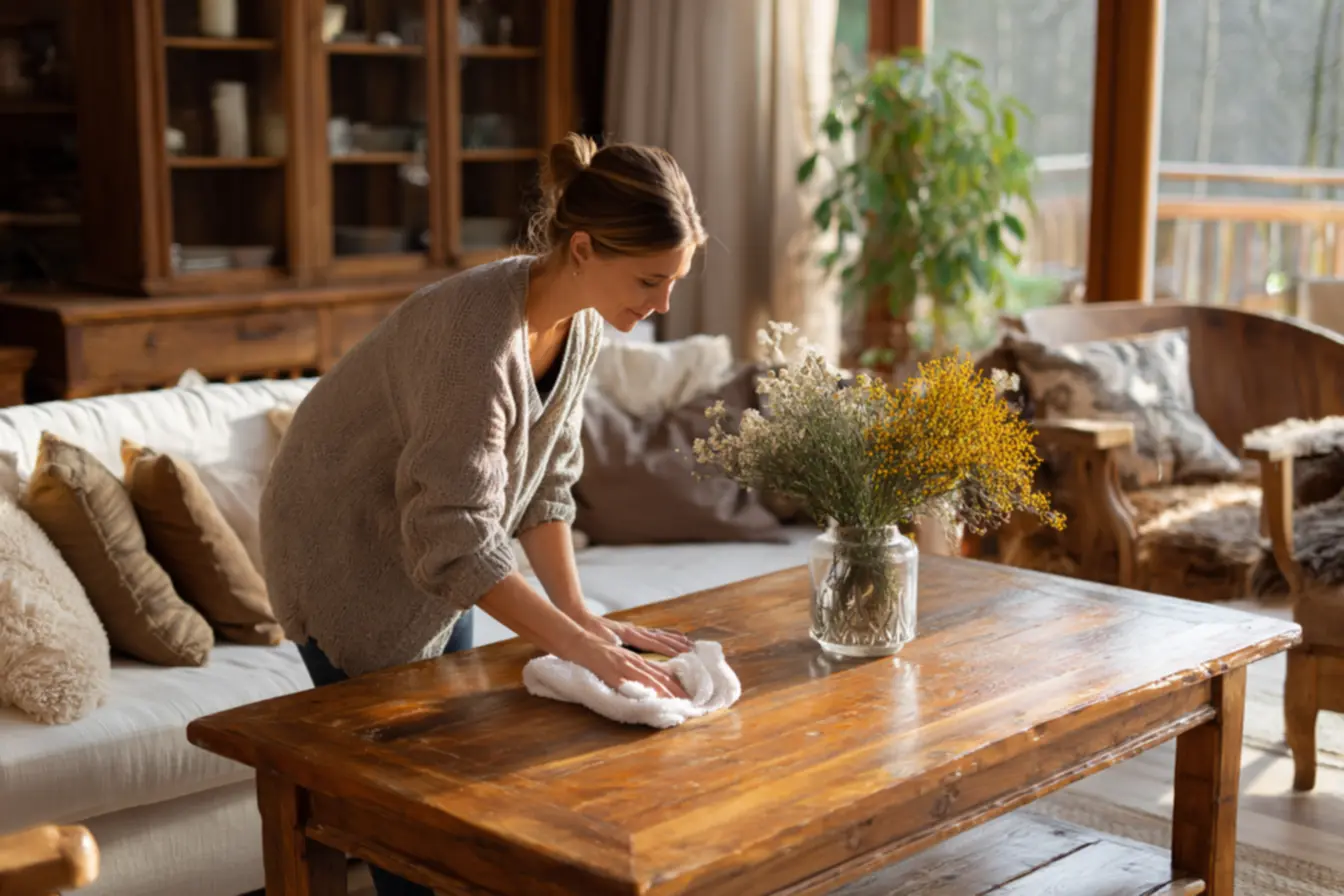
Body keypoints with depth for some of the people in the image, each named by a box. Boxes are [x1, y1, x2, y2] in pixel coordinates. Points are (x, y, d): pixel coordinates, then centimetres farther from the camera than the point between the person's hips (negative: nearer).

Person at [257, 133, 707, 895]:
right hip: (350, 554, -8)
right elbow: (456, 539, -35)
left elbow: (547, 477, 0)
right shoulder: (477, 333, -34)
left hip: (432, 554, 8)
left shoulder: (580, 321, -8)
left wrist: (579, 611, -9)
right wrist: (580, 646, -35)